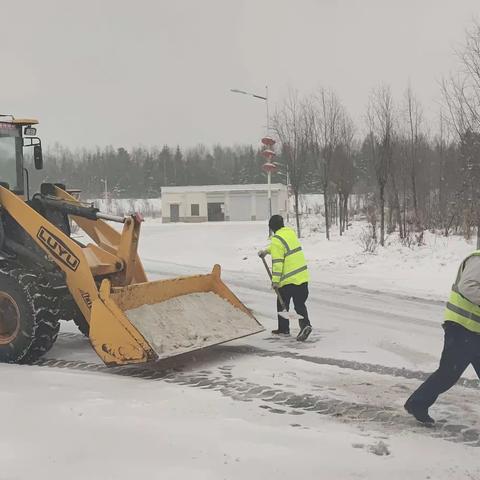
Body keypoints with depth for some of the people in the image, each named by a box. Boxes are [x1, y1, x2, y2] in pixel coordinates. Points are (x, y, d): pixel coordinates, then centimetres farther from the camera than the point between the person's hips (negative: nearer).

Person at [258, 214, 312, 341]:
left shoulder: (277, 239, -15)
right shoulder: (290, 232, 10)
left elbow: (277, 262, -19)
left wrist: (275, 280, -15)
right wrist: (266, 251, 34)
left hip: (288, 279, -7)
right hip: (302, 275, 7)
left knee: (282, 304, 12)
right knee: (300, 304, 9)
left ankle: (283, 329, 22)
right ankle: (305, 324, -10)